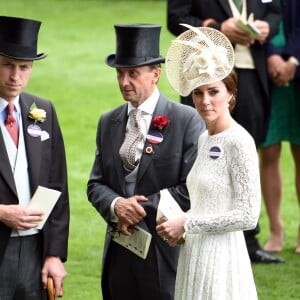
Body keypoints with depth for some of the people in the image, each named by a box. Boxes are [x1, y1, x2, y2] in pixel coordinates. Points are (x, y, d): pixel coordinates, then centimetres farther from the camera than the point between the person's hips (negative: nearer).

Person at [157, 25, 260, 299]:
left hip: (220, 256, -8)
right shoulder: (204, 139, 10)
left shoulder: (239, 142, -13)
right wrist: (178, 225, 1)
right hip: (194, 254, 8)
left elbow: (248, 215, -17)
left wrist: (186, 224, -13)